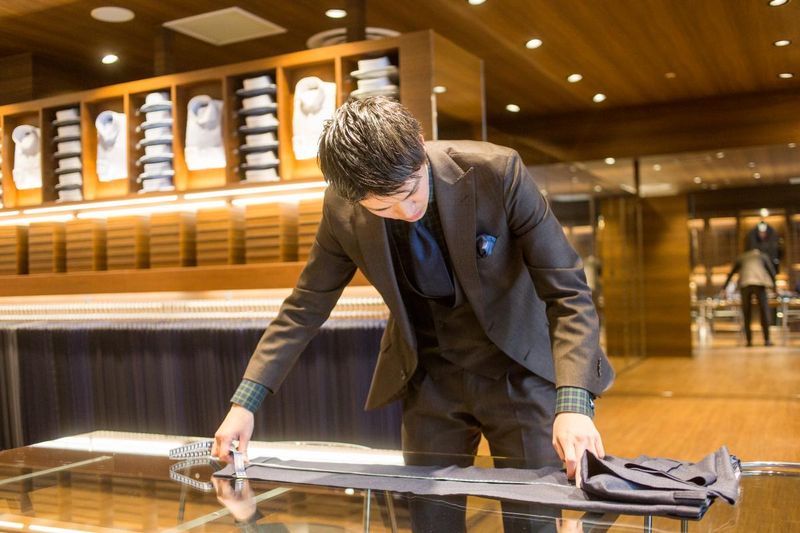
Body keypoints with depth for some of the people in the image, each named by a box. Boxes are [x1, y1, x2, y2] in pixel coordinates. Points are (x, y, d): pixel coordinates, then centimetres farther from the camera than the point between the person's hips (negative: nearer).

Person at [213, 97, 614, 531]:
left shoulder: (496, 171, -24)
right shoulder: (343, 209, -15)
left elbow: (568, 292, -22)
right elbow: (306, 307, -2)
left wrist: (573, 401, -35)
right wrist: (246, 400, -9)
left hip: (517, 369, -2)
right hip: (429, 378, 2)